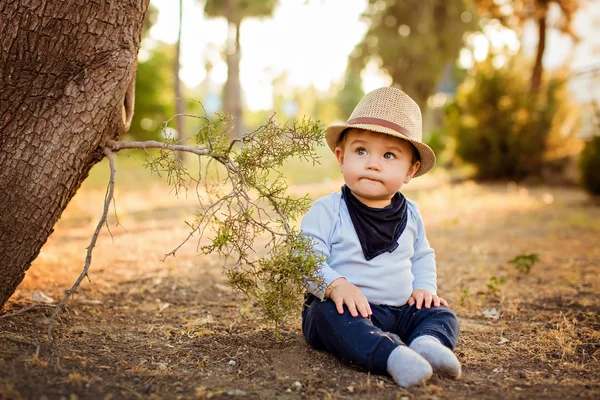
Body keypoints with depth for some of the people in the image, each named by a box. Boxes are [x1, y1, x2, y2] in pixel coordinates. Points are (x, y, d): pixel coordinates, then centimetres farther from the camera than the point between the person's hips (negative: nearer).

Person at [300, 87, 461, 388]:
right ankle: (394, 355, -52)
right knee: (333, 317, -35)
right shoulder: (327, 211, -8)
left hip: (400, 311, 6)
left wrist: (424, 287, 4)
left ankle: (427, 343, -38)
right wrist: (336, 286, -32)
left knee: (442, 315, -10)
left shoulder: (410, 214, 9)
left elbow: (422, 256, 23)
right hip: (344, 308, -5)